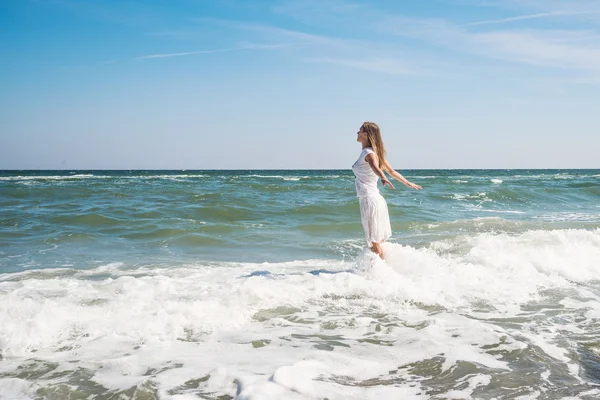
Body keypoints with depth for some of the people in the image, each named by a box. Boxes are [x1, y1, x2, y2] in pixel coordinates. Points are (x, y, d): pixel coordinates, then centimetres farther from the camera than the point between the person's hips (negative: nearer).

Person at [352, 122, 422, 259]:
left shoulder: (369, 153, -13)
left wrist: (383, 178, -54)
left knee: (374, 241, -3)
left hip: (369, 200, -9)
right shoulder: (374, 152, 15)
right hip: (377, 200, 9)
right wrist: (408, 183, 32)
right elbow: (391, 171, 21)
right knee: (377, 241, 16)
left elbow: (375, 167, -35)